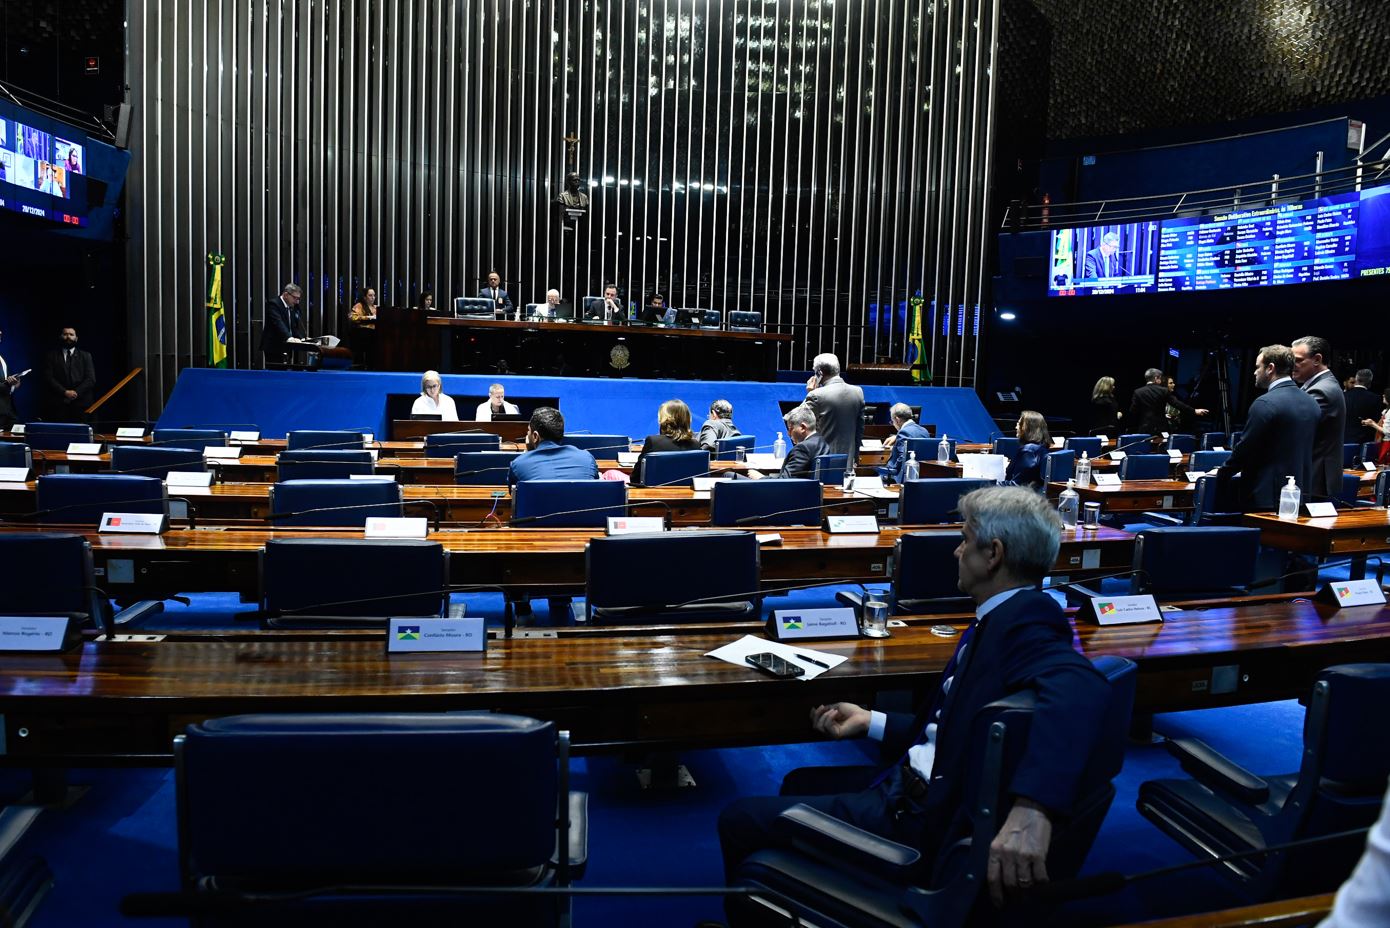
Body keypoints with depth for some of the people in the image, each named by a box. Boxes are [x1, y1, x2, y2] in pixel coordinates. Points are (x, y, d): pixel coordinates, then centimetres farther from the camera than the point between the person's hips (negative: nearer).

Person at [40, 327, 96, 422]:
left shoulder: (85, 356, 16)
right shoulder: (51, 356, 14)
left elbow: (91, 379, 6)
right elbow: (48, 378, 3)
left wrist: (76, 392, -8)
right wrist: (65, 392, -10)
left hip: (80, 404, 0)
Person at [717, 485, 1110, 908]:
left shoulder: (1025, 617, -21)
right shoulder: (1001, 618, 10)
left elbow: (1079, 688, -43)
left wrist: (1032, 807, -54)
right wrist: (870, 721, 17)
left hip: (930, 819, -10)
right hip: (921, 787, 10)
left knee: (740, 819, -3)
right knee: (799, 783, 29)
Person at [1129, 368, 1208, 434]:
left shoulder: (1138, 393, -1)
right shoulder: (1164, 391, 0)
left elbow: (1132, 412, -2)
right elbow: (1178, 403, 0)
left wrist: (1133, 428, 7)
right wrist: (1194, 411, 8)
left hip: (1144, 429, 0)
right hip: (1161, 429, 0)